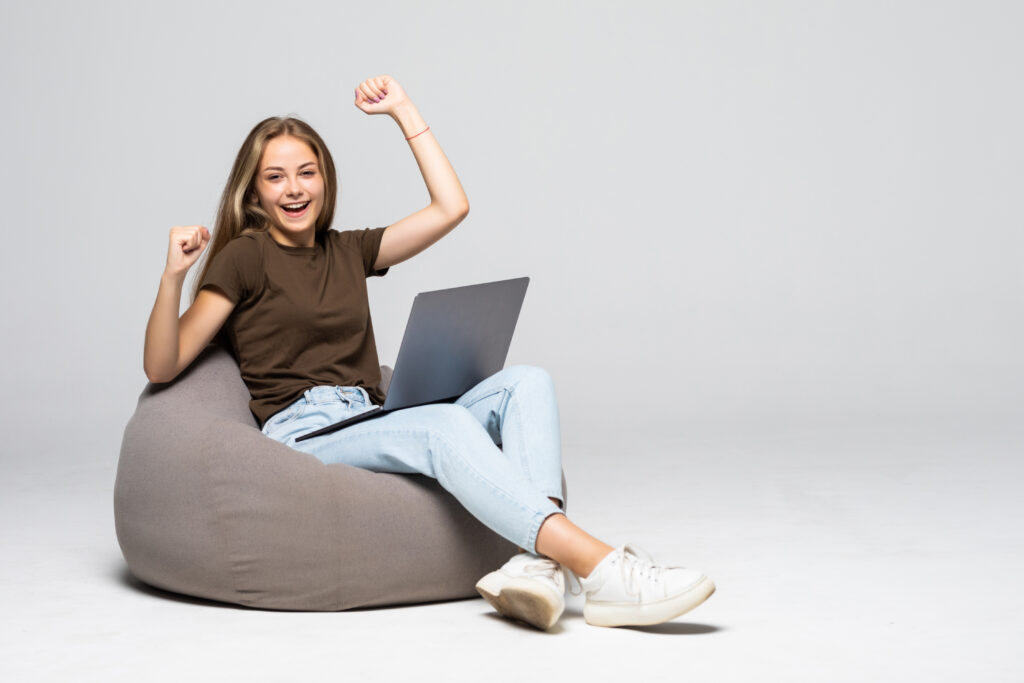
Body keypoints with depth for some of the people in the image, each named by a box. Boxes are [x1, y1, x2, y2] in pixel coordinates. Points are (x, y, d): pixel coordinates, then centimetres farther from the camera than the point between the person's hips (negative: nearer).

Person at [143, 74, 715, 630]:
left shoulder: (347, 252, 22)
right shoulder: (245, 257, 5)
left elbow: (451, 208, 17)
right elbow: (162, 367, -2)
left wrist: (404, 112, 18)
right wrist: (173, 278, -19)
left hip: (372, 430, 7)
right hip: (300, 435, -6)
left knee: (524, 382, -16)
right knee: (445, 423, -34)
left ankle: (539, 563, -40)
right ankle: (605, 571, -48)